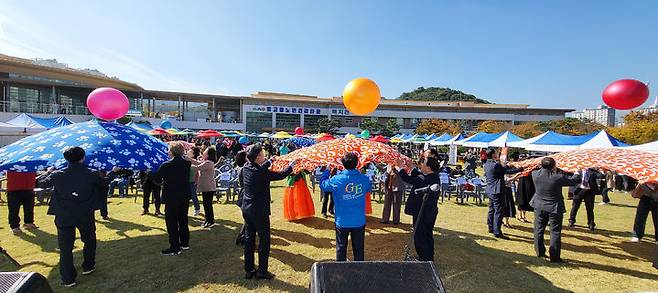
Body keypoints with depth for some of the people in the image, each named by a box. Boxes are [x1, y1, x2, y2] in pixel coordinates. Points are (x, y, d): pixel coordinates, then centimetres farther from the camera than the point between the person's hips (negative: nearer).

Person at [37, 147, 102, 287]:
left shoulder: (57, 175, -8)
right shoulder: (92, 175, -13)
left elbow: (41, 183, 11)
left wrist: (48, 172, 30)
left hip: (63, 217, 1)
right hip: (85, 216, -1)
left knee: (65, 247, 10)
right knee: (89, 240, 23)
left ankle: (68, 279, 14)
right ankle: (88, 266, 34)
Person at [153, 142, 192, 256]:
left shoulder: (166, 165, -17)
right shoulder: (187, 163, -2)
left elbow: (156, 178, -5)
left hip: (172, 198, -6)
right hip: (185, 197, 6)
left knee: (172, 222, 4)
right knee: (183, 220, 18)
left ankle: (175, 248, 8)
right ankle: (185, 243, 28)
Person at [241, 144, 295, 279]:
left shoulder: (246, 168, -1)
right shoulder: (261, 173, -23)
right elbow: (281, 175, -15)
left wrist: (270, 161, 30)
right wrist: (292, 165, 1)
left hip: (247, 209, 8)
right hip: (259, 211, -8)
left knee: (249, 239, 16)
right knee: (264, 240, 6)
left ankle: (249, 270, 27)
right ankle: (262, 271, 17)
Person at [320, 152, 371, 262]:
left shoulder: (337, 180, -17)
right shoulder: (364, 179, -8)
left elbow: (322, 184, -2)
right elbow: (369, 188, 14)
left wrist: (326, 171, 12)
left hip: (342, 222, -2)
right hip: (359, 222, 2)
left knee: (341, 249, 14)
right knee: (358, 249, 16)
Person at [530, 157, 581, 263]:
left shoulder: (535, 174, -11)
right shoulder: (558, 177, -21)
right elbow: (575, 180, -6)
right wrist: (577, 174, 13)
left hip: (539, 207, 4)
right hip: (554, 208, -3)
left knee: (539, 230, 15)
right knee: (555, 232, 7)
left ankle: (540, 252, 26)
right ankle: (554, 257, 13)